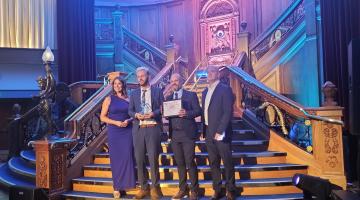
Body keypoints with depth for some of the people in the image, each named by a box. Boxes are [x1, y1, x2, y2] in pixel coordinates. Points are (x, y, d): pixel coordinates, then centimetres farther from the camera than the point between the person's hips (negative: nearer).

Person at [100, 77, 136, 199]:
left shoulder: (128, 99, 6)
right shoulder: (109, 99, 3)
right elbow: (102, 117, 0)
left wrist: (128, 121, -11)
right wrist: (116, 122, -13)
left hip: (127, 131, 1)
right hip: (114, 132, -1)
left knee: (127, 158, -4)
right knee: (116, 159, 2)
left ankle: (123, 185, 6)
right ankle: (117, 187, 10)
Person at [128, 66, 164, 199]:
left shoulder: (157, 91, 6)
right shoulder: (134, 93, 14)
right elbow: (130, 110, 10)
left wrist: (153, 113, -15)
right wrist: (136, 115, -11)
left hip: (153, 129, -3)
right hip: (138, 129, 3)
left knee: (153, 159, 0)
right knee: (139, 159, 6)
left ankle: (155, 188, 16)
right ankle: (144, 188, 20)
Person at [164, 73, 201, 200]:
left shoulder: (191, 95, 1)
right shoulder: (168, 98, 14)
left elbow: (198, 111, -5)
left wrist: (187, 113, -22)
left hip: (187, 133, -4)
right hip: (174, 134, 4)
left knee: (190, 162, -2)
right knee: (180, 163, 10)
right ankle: (183, 189, 21)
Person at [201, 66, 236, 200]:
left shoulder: (225, 89, -7)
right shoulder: (205, 92, 15)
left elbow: (228, 112, -14)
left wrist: (220, 131, -20)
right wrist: (203, 131, 8)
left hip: (221, 133, -6)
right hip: (208, 133, 7)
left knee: (227, 162, 4)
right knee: (213, 163, 11)